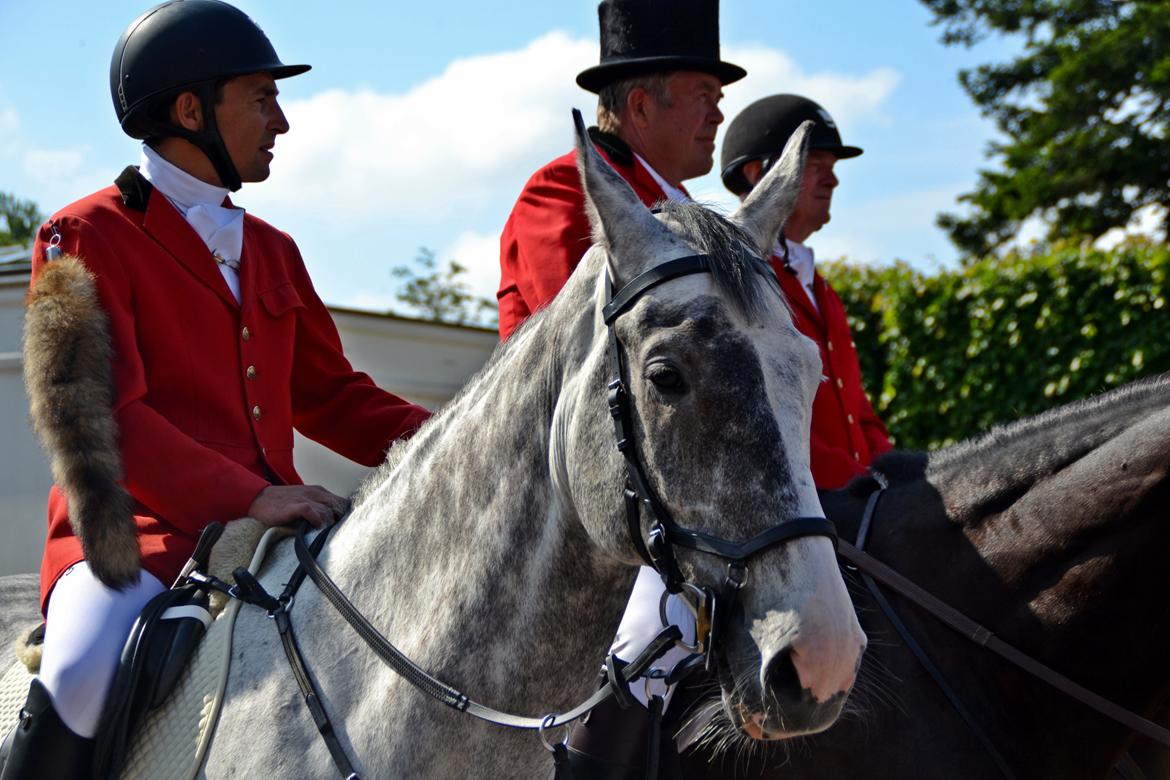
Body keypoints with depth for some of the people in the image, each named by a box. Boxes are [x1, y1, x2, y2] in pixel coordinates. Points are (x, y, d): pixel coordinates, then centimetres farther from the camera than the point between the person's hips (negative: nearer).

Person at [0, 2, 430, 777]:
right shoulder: (86, 237, -1)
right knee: (84, 672, -35)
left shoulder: (273, 250, 21)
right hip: (133, 526, -6)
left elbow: (329, 392, 22)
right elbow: (102, 416, -13)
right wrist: (245, 497, -25)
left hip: (271, 524, 7)